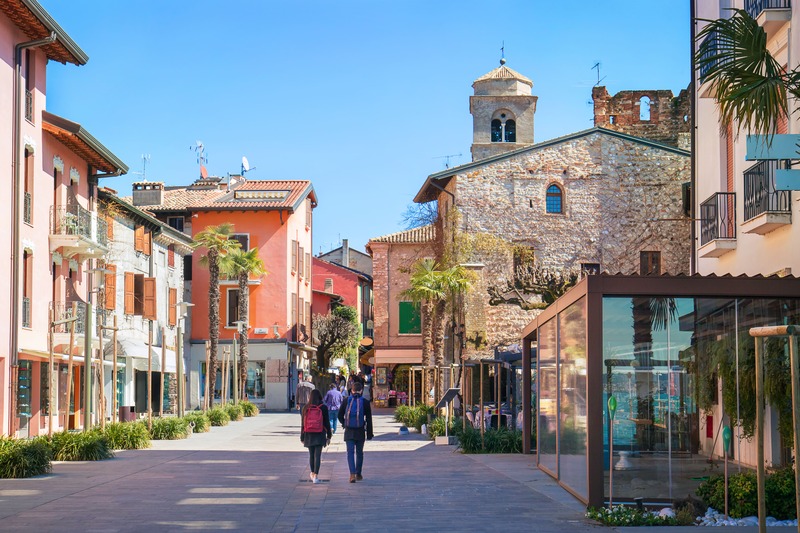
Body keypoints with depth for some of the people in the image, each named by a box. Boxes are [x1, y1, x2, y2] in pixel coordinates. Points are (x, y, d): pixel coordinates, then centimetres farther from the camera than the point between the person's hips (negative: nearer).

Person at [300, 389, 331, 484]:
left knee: (311, 454, 16)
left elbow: (302, 424, 4)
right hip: (320, 435, -2)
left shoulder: (305, 408, 0)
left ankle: (312, 473, 31)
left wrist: (302, 437, 11)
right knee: (317, 455, -3)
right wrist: (329, 436, 7)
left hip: (309, 435, 2)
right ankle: (315, 476, -10)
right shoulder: (323, 408, -4)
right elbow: (327, 423, -1)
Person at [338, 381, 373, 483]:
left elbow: (340, 416, 3)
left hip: (349, 432, 0)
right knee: (359, 452, 14)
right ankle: (358, 474, 21)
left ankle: (352, 474, -16)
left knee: (350, 452, -1)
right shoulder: (365, 402, -4)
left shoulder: (346, 401, -1)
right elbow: (369, 419, -2)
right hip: (360, 432, 0)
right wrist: (369, 434, 4)